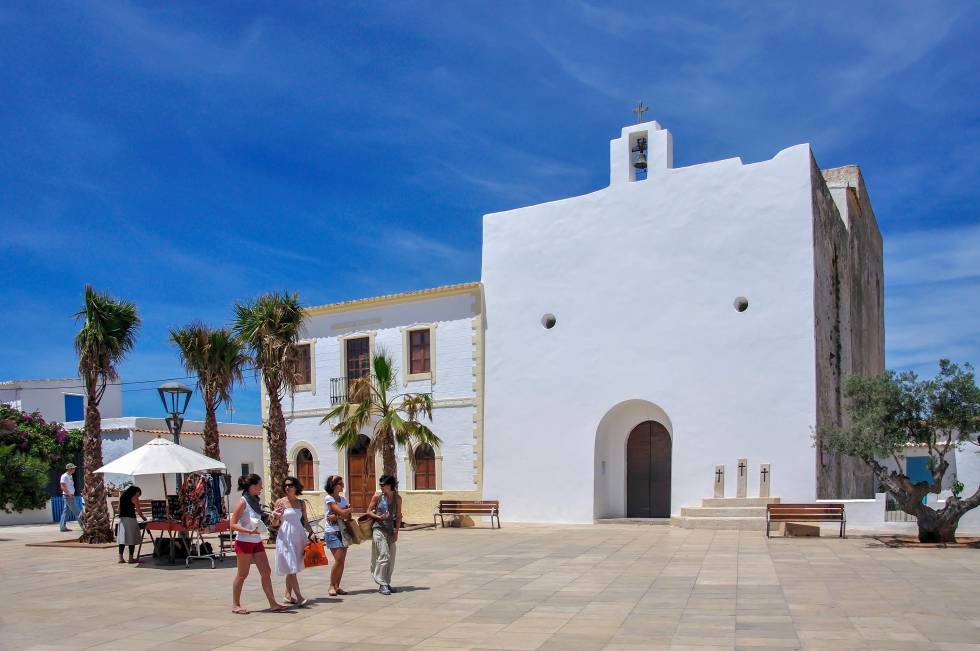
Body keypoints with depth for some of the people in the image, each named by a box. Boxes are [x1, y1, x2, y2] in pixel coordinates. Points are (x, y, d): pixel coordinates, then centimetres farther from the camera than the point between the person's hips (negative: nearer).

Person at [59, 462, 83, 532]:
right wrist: (69, 494, -23)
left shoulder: (70, 476, 14)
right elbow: (63, 487, -19)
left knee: (66, 511, 10)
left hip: (71, 496, 9)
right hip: (67, 496, -9)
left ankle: (63, 527, 13)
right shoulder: (64, 476, -14)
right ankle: (82, 526, -4)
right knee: (76, 512, -6)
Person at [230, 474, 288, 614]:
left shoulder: (255, 501, 10)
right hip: (244, 542, -8)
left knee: (266, 572, 3)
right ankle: (235, 605, 15)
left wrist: (268, 517, 6)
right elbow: (233, 524, -17)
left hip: (257, 542, 8)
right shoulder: (243, 502, -13)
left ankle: (273, 604, 5)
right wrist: (249, 531, -28)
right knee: (242, 574, 2)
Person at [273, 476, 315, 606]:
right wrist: (276, 516, -19)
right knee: (291, 568, -9)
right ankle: (299, 597, -12)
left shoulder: (301, 503, 9)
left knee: (292, 568, 8)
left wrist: (311, 533, 0)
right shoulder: (280, 502, -1)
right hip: (285, 537, -4)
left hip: (299, 537, 4)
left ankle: (288, 595, 19)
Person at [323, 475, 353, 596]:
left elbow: (348, 516, 3)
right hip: (332, 532, -6)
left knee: (342, 560, 1)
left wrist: (336, 517, -13)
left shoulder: (343, 499, 13)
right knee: (339, 559, -13)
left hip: (342, 531, 6)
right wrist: (351, 509, 3)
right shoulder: (328, 498, -7)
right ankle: (332, 586, -2)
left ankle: (337, 586, 7)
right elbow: (342, 512, -16)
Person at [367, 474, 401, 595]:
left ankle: (387, 583, 18)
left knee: (391, 558, 5)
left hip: (390, 530, 3)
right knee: (384, 556, -12)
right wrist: (379, 517, -15)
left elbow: (398, 517, 7)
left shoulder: (397, 498, 2)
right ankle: (382, 584, -6)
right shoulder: (378, 496, -4)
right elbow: (369, 512, 2)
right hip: (378, 529, -3)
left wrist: (396, 532, 0)